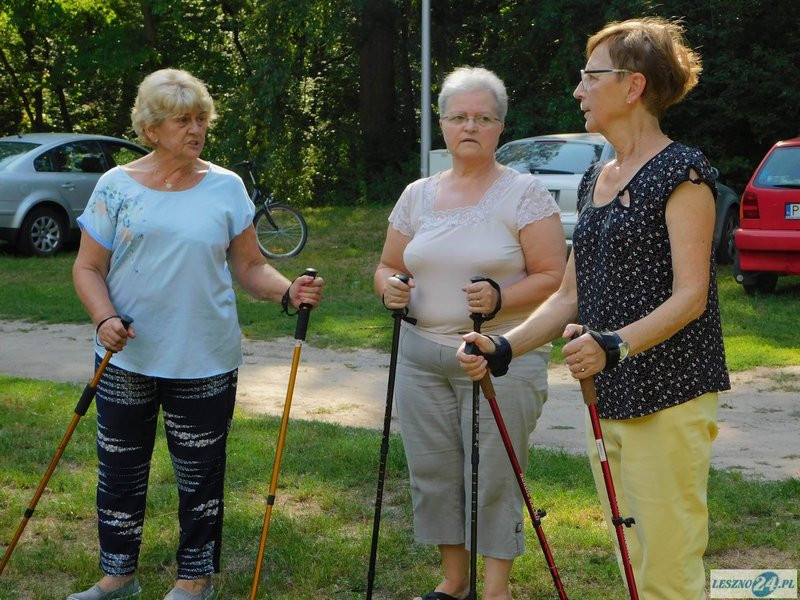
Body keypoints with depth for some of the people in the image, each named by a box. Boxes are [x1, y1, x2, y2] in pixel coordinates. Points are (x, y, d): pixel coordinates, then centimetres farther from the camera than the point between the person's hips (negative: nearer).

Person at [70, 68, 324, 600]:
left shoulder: (226, 188, 2)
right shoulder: (116, 186, 0)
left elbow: (249, 266, 4)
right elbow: (88, 267, 2)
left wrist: (288, 292, -15)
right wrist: (105, 318, -16)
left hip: (205, 361, 0)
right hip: (125, 358, 1)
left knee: (200, 475, 8)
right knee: (120, 471, 9)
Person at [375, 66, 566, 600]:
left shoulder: (525, 194, -4)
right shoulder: (417, 196, 11)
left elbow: (553, 277, -8)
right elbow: (389, 266, 18)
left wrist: (500, 299, -24)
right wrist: (389, 286, -5)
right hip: (422, 358, 5)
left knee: (493, 476, -3)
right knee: (433, 473, 9)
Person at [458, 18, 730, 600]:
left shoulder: (681, 172, -9)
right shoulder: (595, 180, 16)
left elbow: (690, 296, -16)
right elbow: (571, 296, 17)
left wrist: (615, 345, -30)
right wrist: (503, 349, 4)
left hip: (667, 397, -8)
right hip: (604, 398, 8)